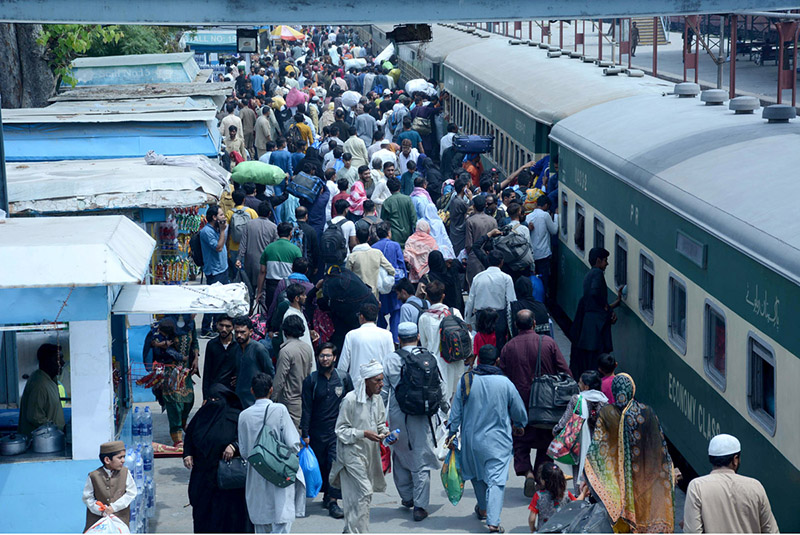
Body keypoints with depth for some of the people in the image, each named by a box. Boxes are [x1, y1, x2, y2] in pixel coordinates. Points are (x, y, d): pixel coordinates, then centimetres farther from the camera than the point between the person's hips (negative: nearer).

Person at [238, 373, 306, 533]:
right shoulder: (279, 410, -11)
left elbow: (244, 452, 1)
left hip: (257, 477, 4)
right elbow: (292, 444, -14)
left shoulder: (244, 415, -2)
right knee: (282, 520, -4)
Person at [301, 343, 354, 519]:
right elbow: (306, 408, 0)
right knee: (320, 465, 7)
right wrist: (305, 433, -4)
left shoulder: (343, 378, 3)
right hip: (317, 431, 0)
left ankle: (333, 501, -10)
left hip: (338, 430, 0)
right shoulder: (310, 380, 1)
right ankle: (327, 495, 25)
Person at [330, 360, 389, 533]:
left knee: (357, 496, 13)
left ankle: (350, 530, 25)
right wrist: (364, 434, -22)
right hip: (352, 453, -7)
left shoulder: (378, 399, 5)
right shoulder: (350, 400, -17)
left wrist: (386, 433, -3)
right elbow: (341, 430, -13)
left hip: (370, 453, 7)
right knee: (363, 493, -13)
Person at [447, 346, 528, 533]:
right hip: (498, 440, -3)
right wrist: (519, 425, 24)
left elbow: (456, 411, -1)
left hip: (471, 439, 3)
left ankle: (483, 509, 42)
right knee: (496, 479, -5)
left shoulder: (465, 381, -6)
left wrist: (452, 433, 10)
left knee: (477, 474, 24)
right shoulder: (504, 383, -9)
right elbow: (519, 411, 3)